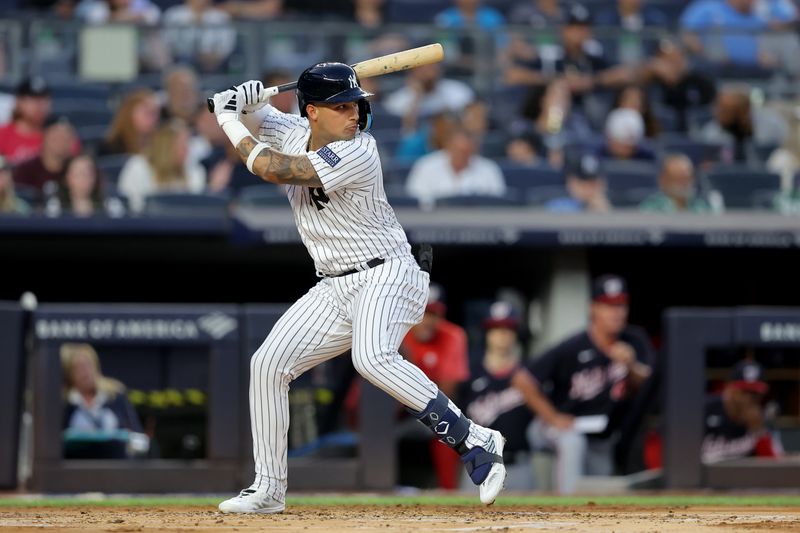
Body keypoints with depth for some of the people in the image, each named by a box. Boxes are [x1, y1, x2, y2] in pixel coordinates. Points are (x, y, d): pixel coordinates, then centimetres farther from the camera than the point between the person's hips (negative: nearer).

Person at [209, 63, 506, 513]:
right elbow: (256, 119, 22)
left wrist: (229, 121, -8)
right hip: (335, 288, 9)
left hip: (386, 276, -9)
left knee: (372, 358, -34)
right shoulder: (294, 133, 4)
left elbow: (271, 169, -22)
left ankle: (475, 443, -33)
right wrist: (243, 103, -4)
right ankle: (268, 489, 17)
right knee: (268, 364, 6)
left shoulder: (357, 152, -20)